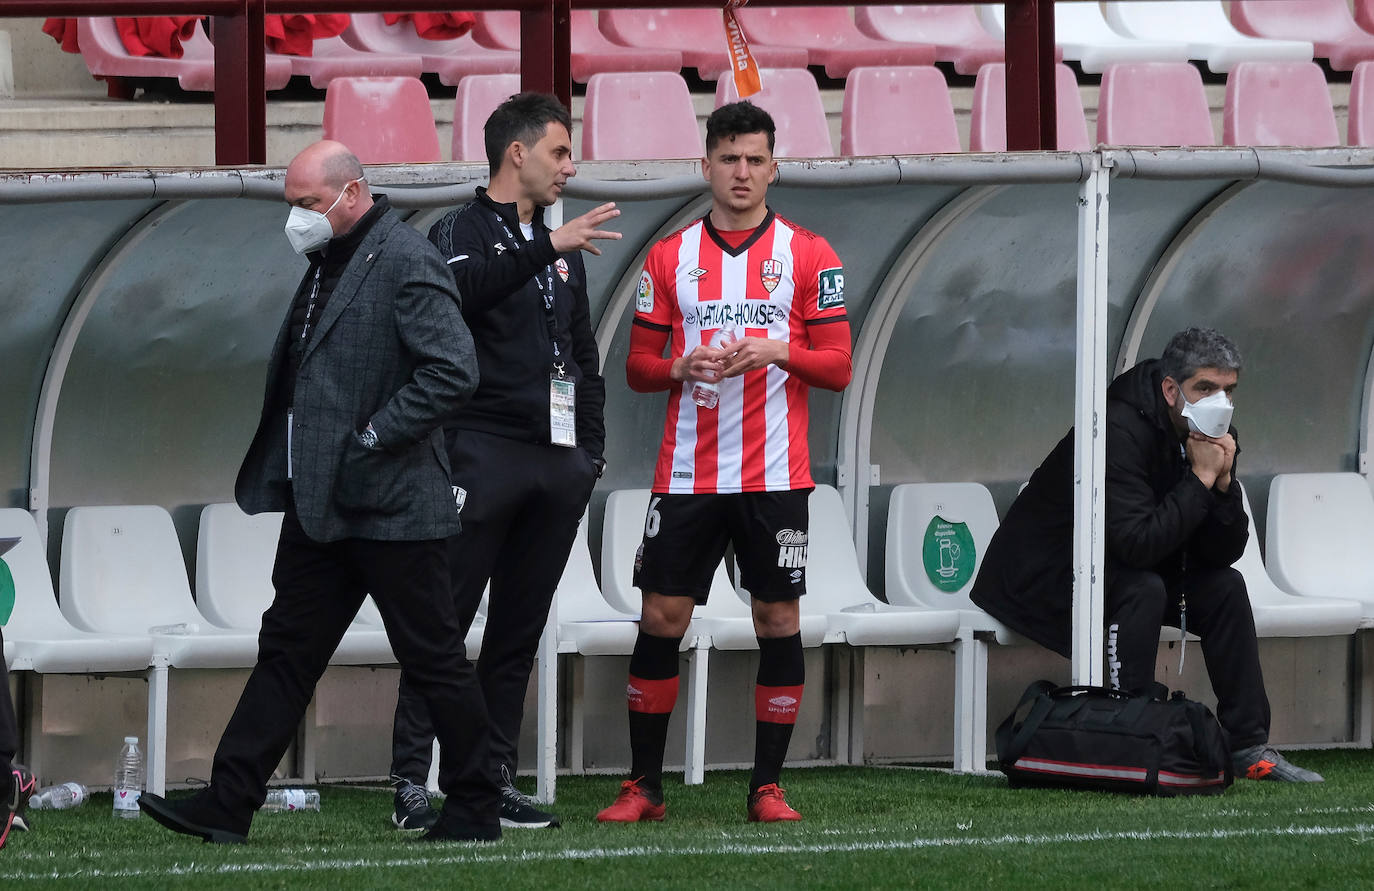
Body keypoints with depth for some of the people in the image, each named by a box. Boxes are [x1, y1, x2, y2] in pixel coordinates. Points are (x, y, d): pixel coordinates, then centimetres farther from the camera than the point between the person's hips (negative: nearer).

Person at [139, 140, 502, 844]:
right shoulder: (327, 262, 14)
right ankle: (227, 806, 8)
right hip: (318, 504, 9)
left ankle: (475, 811, 10)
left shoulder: (405, 260, -14)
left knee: (433, 660, 0)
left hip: (390, 503, -9)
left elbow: (452, 372, -22)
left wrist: (371, 441, -20)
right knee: (287, 651, 8)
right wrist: (282, 474, 12)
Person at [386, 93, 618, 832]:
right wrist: (546, 249, -31)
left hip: (555, 465, 7)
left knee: (519, 631, 7)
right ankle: (412, 784, -10)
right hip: (483, 455, -7)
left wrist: (590, 451, 15)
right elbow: (464, 290, -24)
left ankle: (496, 781, 10)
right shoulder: (462, 232, 0)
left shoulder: (561, 248, 20)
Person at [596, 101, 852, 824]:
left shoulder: (808, 255, 3)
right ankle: (644, 786, 7)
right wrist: (681, 368, -11)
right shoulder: (670, 257, 8)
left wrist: (776, 352, -17)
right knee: (661, 618, -1)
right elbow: (638, 364, 10)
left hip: (775, 476, -1)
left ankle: (767, 786, 8)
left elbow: (837, 367, 1)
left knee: (779, 621, 0)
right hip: (687, 473, 1)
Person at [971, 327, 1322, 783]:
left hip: (1124, 570, 8)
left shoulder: (1215, 436, -3)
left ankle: (1248, 745, -3)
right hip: (1042, 579, -8)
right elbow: (1137, 543, -37)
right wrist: (1200, 478, -31)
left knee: (1225, 586, -6)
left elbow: (1224, 552, -5)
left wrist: (1223, 481, -21)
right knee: (1142, 591, -33)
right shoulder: (1120, 431, -29)